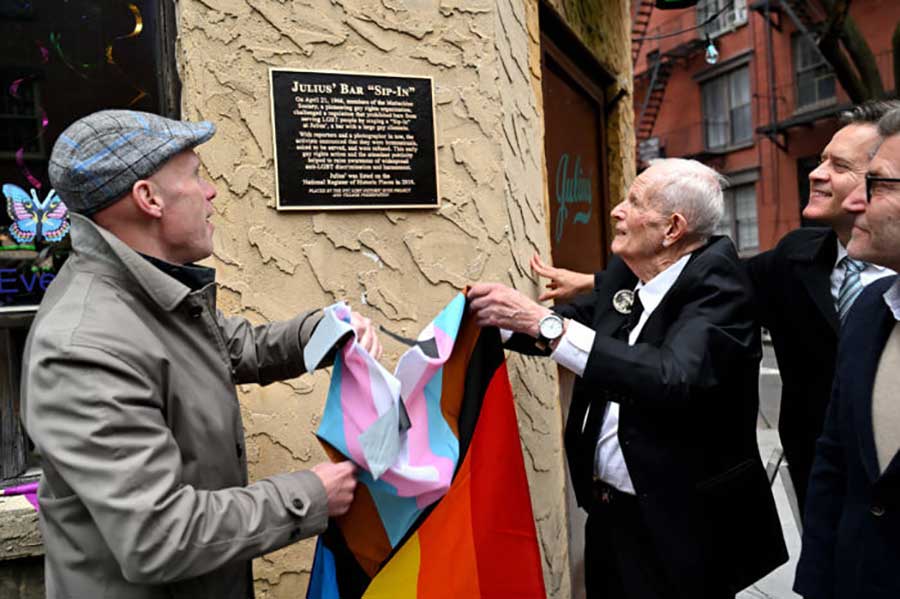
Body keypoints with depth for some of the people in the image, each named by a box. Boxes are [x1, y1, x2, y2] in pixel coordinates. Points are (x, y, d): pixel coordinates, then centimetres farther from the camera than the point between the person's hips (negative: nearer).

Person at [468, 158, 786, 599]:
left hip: (682, 527, -6)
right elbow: (572, 323, 13)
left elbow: (674, 380, -34)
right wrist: (497, 315, -5)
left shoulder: (716, 285, -19)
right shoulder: (624, 273, 1)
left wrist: (546, 323, -33)